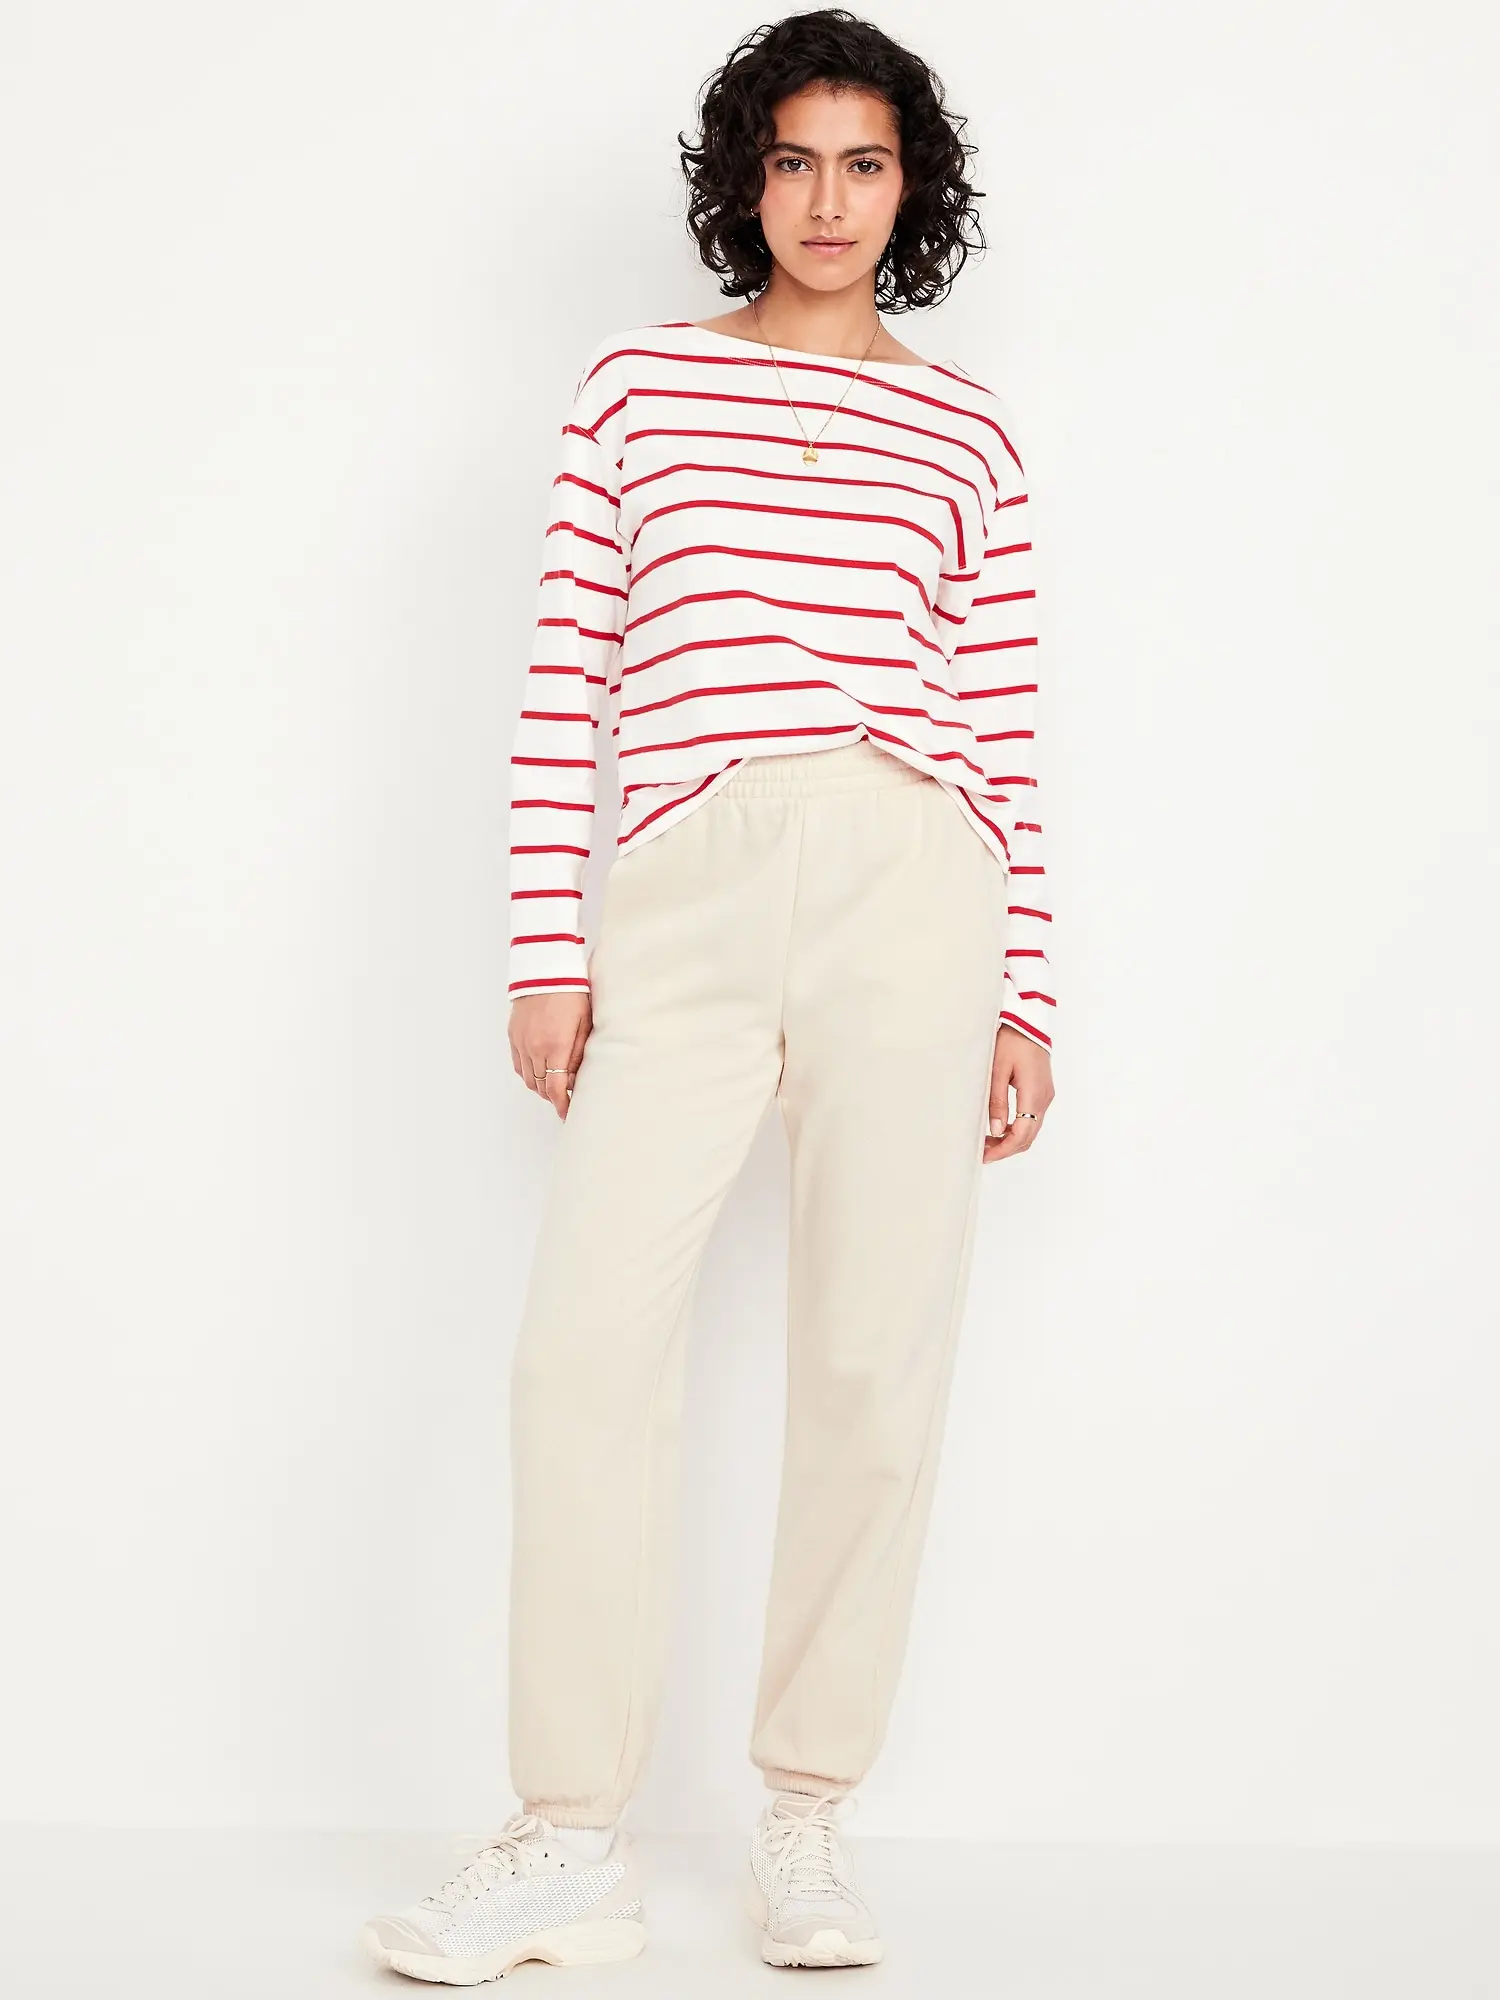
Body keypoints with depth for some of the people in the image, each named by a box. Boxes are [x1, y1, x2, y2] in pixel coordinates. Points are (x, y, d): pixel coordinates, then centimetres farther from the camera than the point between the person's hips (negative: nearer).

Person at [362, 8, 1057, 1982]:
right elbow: (569, 676, 9)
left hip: (911, 879, 0)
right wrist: (547, 950, 2)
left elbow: (1008, 727, 11)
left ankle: (807, 1825, 10)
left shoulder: (968, 433, 14)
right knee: (589, 1334, -11)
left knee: (876, 1360, -2)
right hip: (682, 889, 0)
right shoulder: (641, 383, 14)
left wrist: (1027, 999, 6)